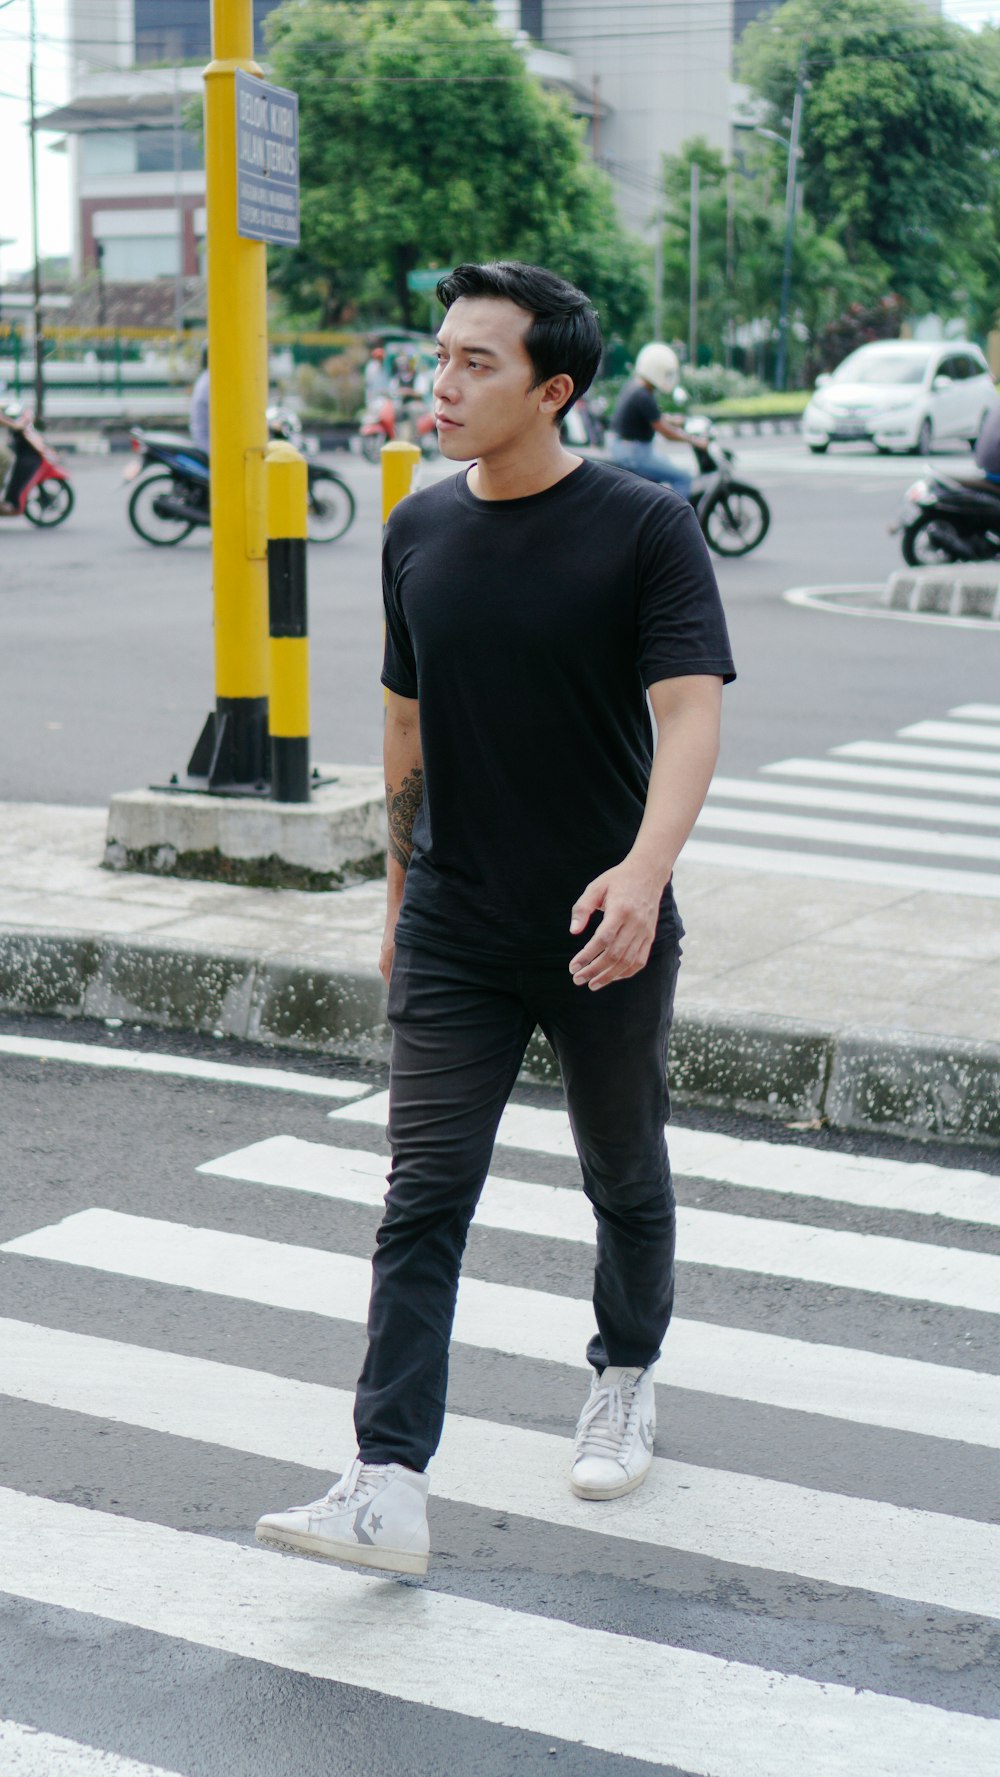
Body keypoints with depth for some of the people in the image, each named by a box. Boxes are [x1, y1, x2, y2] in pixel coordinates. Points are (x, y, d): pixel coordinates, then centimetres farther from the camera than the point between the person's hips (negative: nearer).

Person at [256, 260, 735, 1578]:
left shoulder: (647, 528, -10)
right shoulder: (419, 531, 5)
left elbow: (689, 714, -20)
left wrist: (643, 867, -37)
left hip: (608, 931, -2)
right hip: (454, 937, 3)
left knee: (625, 1180, 16)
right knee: (425, 1197, -6)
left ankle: (626, 1380, 42)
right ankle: (388, 1491, -8)